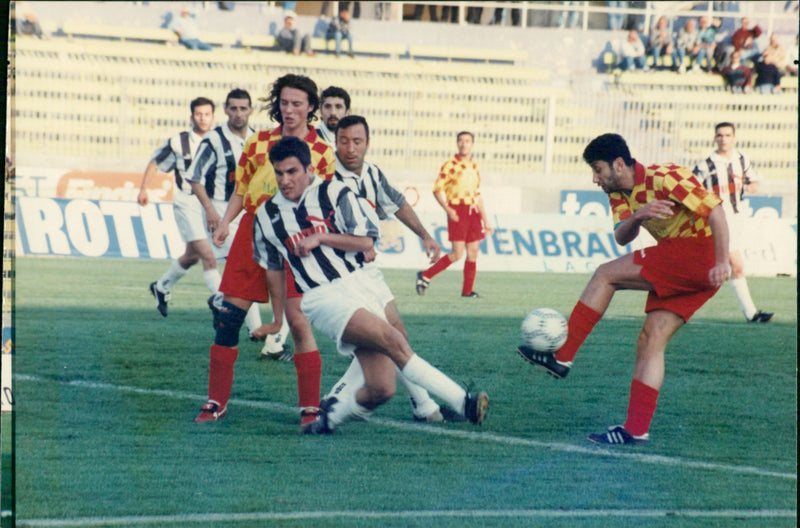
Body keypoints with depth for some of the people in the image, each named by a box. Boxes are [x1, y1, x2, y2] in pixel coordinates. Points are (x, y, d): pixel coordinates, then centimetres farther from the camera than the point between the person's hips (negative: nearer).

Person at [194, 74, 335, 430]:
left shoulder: (322, 152, 3)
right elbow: (240, 192, 14)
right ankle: (217, 401, 11)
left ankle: (310, 407, -6)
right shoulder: (258, 143, 10)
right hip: (252, 231, 3)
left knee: (298, 320, -13)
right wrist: (224, 223, -3)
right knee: (228, 317, 0)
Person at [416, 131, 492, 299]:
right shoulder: (450, 165, -4)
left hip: (473, 212, 6)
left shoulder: (474, 166, 16)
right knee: (457, 253, -11)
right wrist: (447, 209, -20)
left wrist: (485, 220, 21)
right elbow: (437, 189, -7)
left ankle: (467, 291, 9)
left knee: (473, 252, 2)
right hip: (457, 212, -6)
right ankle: (425, 276, 0)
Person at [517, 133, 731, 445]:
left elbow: (715, 211, -19)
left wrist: (721, 263, -27)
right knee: (650, 343, 3)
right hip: (678, 270, 9)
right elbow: (622, 237, -4)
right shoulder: (619, 194, 11)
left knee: (606, 275, -12)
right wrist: (638, 216, -26)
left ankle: (561, 357, -10)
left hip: (699, 258, -9)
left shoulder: (664, 179, -15)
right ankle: (637, 429, 2)